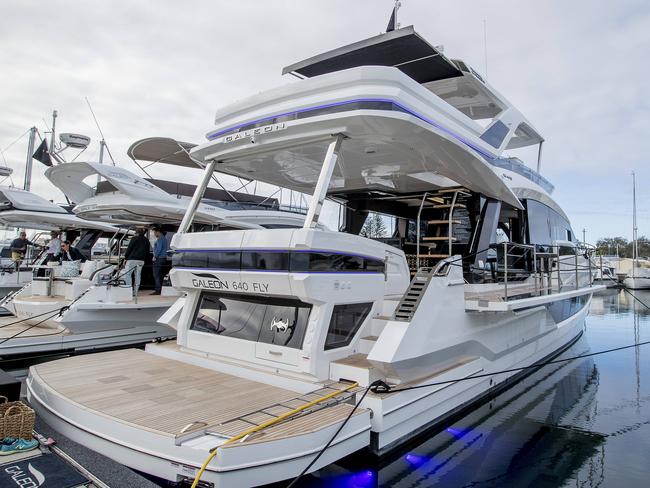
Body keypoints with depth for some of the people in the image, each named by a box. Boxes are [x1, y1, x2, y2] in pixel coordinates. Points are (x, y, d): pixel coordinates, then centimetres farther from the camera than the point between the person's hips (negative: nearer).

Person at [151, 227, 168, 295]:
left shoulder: (160, 239, -11)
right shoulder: (164, 238, 19)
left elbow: (159, 249, -20)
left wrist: (155, 256, -12)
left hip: (159, 258, -10)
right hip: (164, 258, 10)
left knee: (156, 275, -8)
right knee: (160, 275, 11)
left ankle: (158, 290, -10)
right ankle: (160, 289, 13)